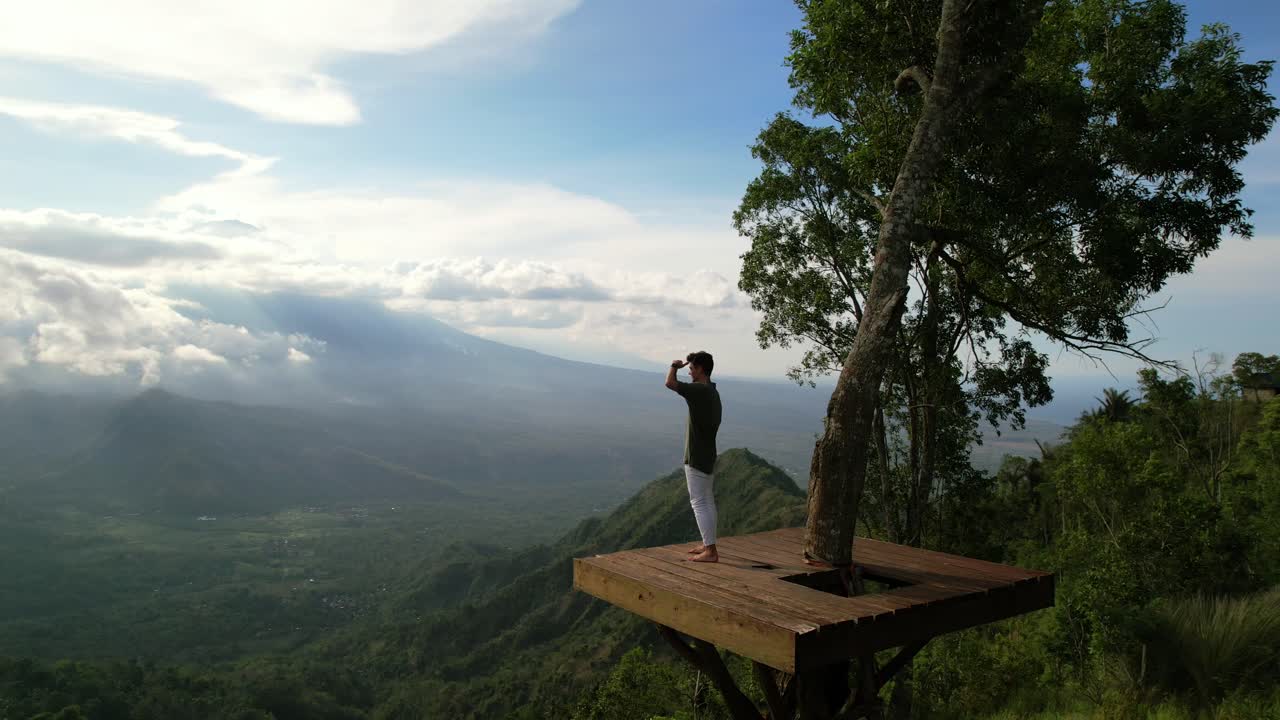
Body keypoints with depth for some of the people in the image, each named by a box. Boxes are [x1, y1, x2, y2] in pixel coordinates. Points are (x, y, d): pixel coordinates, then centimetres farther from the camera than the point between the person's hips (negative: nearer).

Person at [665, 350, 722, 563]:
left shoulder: (700, 391, -19)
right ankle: (708, 544, 25)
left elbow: (670, 383, -20)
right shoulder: (713, 392, 11)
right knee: (707, 501, 16)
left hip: (697, 458, -10)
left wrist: (675, 366, -1)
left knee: (699, 503, -6)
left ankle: (710, 551, -6)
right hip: (707, 456, 10)